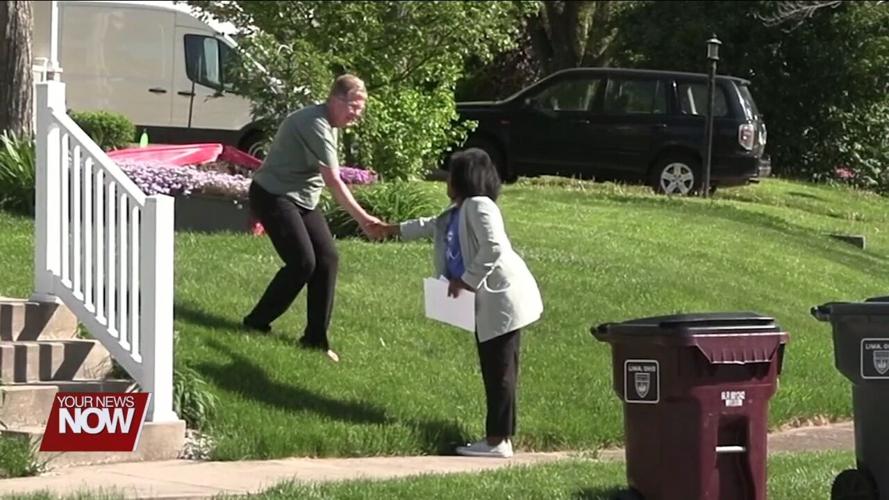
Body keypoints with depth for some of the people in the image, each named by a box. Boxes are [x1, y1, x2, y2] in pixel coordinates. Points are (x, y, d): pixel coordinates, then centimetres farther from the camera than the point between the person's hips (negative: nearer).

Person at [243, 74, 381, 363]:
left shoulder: (329, 125, 8)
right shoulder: (315, 125, -23)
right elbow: (334, 181, -29)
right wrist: (362, 218, -33)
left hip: (302, 201, 10)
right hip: (274, 197, -10)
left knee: (327, 259, -2)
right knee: (302, 262, -16)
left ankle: (316, 338, 3)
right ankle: (257, 323, 2)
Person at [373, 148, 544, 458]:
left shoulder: (479, 207, -15)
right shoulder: (458, 211, 18)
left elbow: (493, 248, -25)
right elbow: (432, 225, 38)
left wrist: (466, 281, -19)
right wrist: (394, 229, 49)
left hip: (504, 298, -11)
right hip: (489, 301, 11)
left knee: (500, 370, -8)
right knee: (492, 369, 11)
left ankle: (499, 441, -6)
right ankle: (497, 437, 15)